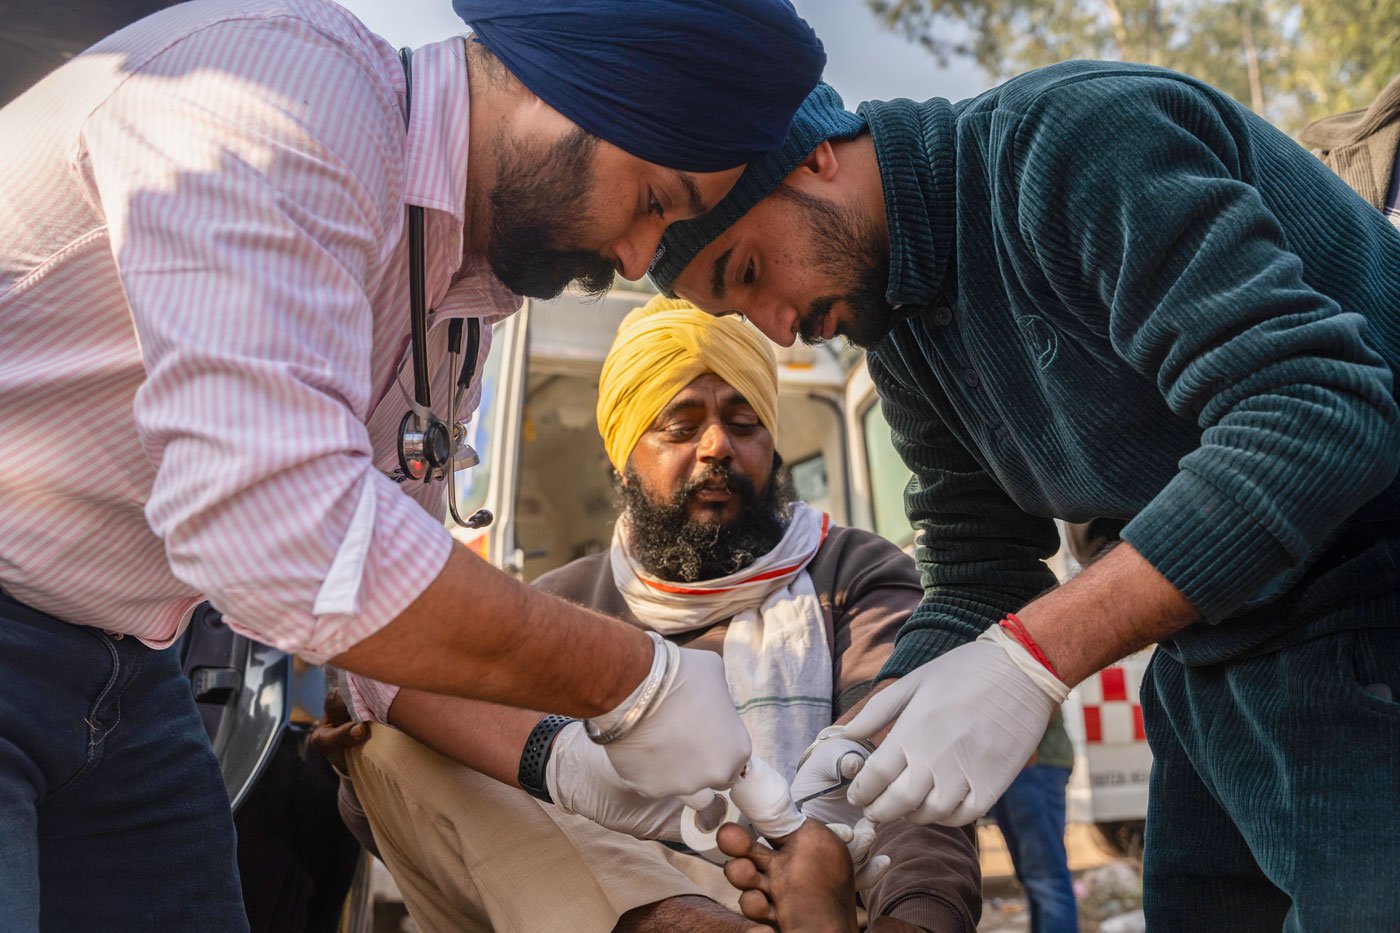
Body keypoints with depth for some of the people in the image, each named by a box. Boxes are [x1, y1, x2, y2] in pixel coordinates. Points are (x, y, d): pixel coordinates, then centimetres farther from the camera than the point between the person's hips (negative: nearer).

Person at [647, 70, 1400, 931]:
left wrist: (1028, 656, -31)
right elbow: (978, 586, 5)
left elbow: (1320, 411, -28)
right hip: (1213, 655, 8)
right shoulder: (901, 336, 6)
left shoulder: (1077, 135, -20)